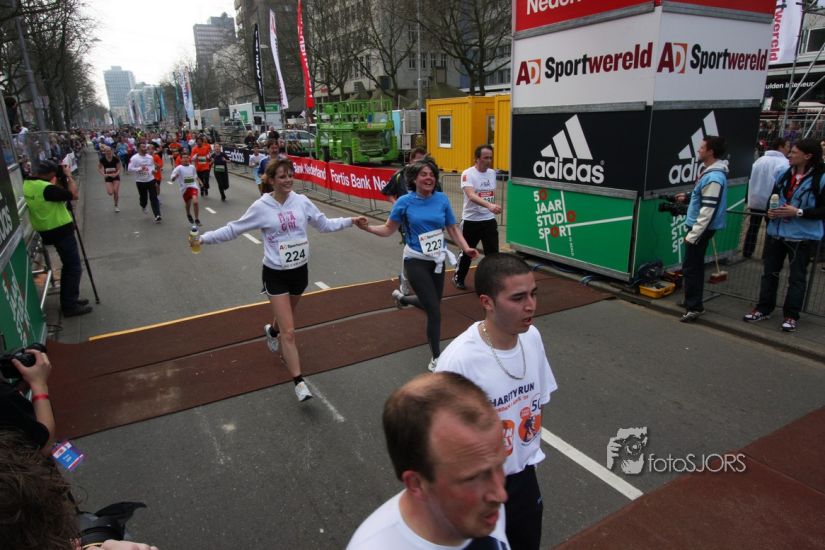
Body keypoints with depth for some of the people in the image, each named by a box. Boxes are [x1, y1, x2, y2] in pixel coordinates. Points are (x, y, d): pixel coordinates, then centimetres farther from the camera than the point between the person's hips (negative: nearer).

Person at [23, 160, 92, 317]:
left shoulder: (27, 184, 4)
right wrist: (69, 177, -5)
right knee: (74, 268, -2)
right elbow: (73, 195, -18)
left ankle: (69, 300, 25)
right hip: (61, 231, -9)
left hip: (47, 232, 9)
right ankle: (70, 306, 0)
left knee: (68, 266, 19)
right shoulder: (45, 187, -24)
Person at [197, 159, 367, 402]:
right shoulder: (261, 207, -12)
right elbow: (233, 229, -3)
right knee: (289, 332, -6)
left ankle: (272, 330, 65)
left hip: (300, 271, 4)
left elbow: (324, 224, 6)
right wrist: (204, 238, -9)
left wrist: (351, 220, 0)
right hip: (276, 274, -4)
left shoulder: (302, 202, -4)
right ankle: (299, 382, 3)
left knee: (286, 314, 29)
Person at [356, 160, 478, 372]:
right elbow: (389, 229, -2)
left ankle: (401, 297, 51)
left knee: (431, 304, 20)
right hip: (416, 261, -4)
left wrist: (466, 248, -10)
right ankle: (437, 357, 12)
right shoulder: (405, 202, -9)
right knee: (434, 310, -7)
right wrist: (368, 227, -18)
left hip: (438, 260, 5)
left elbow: (453, 229, 4)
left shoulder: (442, 199, -2)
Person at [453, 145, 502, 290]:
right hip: (471, 220, -4)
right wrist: (489, 205, -45)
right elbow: (471, 195, -31)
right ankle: (458, 278, 31)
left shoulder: (492, 173, 6)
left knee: (493, 252, 0)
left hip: (489, 220, 4)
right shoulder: (468, 174, -15)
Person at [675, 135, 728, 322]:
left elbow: (708, 211, -25)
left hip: (702, 228, -10)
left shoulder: (713, 177, -23)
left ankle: (694, 307, 2)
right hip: (698, 225, 10)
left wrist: (693, 235, -23)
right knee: (695, 265, 17)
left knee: (690, 267, -5)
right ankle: (693, 302, 28)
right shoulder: (708, 170, 8)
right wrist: (687, 198, 12)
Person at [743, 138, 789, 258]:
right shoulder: (784, 163, -14)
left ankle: (747, 252, 18)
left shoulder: (759, 160, 7)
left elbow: (751, 180, 11)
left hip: (755, 200, 5)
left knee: (753, 227, 15)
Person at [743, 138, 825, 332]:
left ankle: (791, 316, 15)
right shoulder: (784, 174, 5)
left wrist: (798, 212, -23)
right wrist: (770, 211, -1)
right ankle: (763, 309, 25)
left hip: (802, 236, -5)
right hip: (776, 233, 6)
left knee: (797, 277, 5)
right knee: (769, 272, 13)